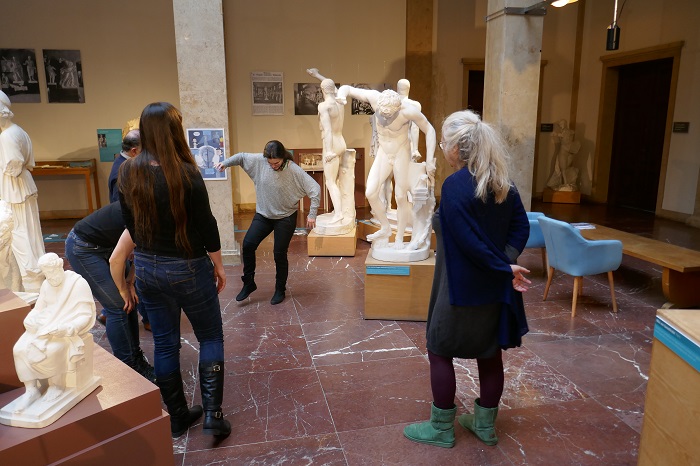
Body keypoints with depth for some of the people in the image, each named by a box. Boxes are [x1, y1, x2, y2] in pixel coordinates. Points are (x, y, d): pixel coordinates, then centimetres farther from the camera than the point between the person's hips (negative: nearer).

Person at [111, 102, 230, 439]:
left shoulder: (128, 173, -3)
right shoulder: (186, 174, -19)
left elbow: (131, 223, 6)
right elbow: (206, 226, -13)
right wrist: (219, 266, 0)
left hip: (147, 268, 5)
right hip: (187, 268, -5)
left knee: (164, 343, 16)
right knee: (210, 338, 13)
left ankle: (177, 417, 28)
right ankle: (212, 415, 11)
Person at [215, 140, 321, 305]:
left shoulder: (294, 170, -19)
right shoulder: (259, 160, -9)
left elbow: (315, 189, -18)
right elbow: (241, 157, 7)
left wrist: (312, 214, -19)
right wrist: (225, 162, -9)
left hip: (286, 218, -3)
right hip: (263, 215, 3)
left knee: (279, 254, 1)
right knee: (248, 244, -11)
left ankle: (280, 290, 22)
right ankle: (248, 283, 8)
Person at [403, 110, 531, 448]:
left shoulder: (454, 186, -20)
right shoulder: (503, 183, 3)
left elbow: (470, 242, -23)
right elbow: (521, 227, 3)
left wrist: (505, 269, -14)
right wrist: (507, 262, -7)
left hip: (461, 288, -7)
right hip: (495, 286, 8)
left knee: (440, 352, 10)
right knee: (490, 354, 17)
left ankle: (442, 429, 23)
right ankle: (485, 423, 33)